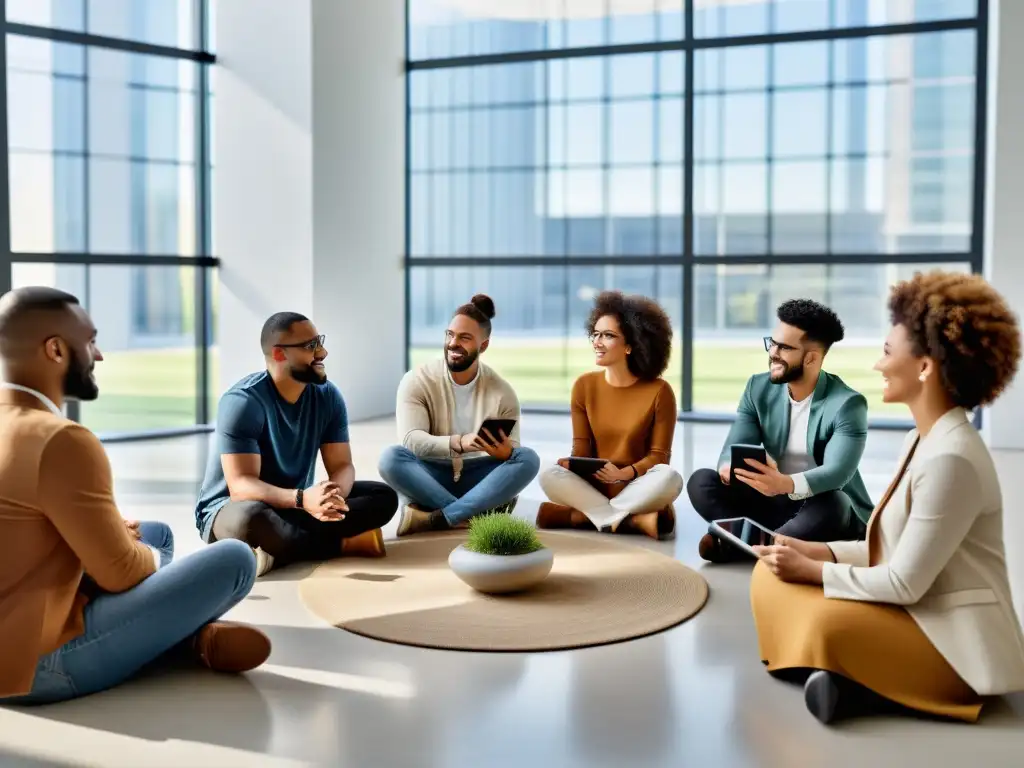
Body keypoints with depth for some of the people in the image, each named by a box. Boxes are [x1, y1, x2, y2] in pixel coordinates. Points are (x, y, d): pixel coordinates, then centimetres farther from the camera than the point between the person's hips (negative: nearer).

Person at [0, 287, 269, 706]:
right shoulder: (61, 441, -22)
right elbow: (121, 573, -17)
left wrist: (111, 532, 9)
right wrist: (153, 558, 5)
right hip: (38, 663, -10)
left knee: (157, 533, 24)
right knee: (234, 560, -13)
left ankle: (182, 635, 5)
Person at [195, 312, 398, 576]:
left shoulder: (327, 396, -4)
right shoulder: (243, 401, -22)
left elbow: (342, 466, -6)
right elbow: (240, 484, -29)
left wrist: (334, 496, -32)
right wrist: (302, 499, -46)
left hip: (296, 504, 6)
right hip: (230, 508, -6)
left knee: (384, 496, -12)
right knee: (251, 519, -43)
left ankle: (279, 548, -22)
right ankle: (343, 543, -20)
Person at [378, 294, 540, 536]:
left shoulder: (502, 392, -3)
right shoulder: (417, 381, -8)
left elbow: (512, 452, -4)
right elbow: (411, 439, -21)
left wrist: (505, 452, -30)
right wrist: (459, 442, -39)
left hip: (477, 478, 2)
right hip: (431, 476, -1)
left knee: (528, 458, -26)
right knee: (391, 457, -30)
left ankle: (434, 519, -34)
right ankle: (478, 513, -30)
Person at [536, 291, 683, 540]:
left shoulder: (659, 391, -9)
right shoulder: (584, 386, 0)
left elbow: (658, 456, -7)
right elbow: (581, 448, 2)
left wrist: (624, 473, -25)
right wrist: (573, 463, -21)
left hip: (637, 488, -2)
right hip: (593, 486, 2)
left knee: (669, 478, -34)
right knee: (550, 475, -27)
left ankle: (582, 515, -27)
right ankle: (636, 520, -28)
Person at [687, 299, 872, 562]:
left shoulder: (847, 403, -16)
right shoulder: (758, 388, 0)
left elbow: (836, 473, -28)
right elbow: (733, 449, -6)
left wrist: (787, 484, -50)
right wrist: (729, 467, -34)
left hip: (827, 508, -4)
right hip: (774, 503, 4)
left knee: (831, 503, -39)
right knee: (702, 482, -16)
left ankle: (738, 543, -32)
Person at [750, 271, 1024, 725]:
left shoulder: (950, 460, -24)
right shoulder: (924, 441, 7)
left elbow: (905, 584, -23)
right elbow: (891, 549, 10)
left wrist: (812, 571, -15)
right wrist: (815, 551, -1)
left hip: (955, 642, -10)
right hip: (917, 615, 10)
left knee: (829, 623, -35)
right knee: (771, 577, 1)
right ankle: (849, 677, -2)